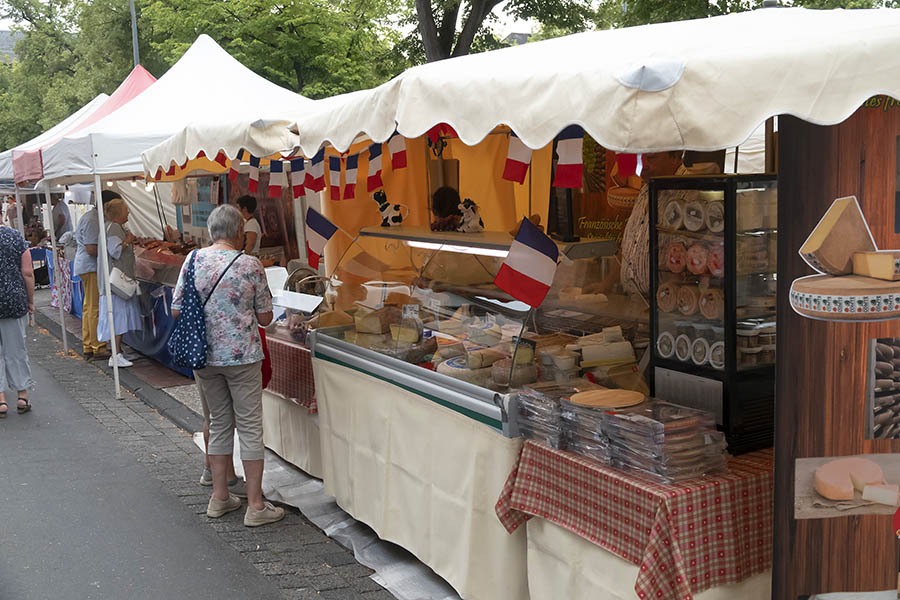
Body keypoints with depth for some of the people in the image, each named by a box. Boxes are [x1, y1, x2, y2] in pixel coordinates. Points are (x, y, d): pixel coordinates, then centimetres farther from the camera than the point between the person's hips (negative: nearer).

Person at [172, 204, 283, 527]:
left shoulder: (193, 259, -2)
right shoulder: (250, 265, -11)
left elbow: (176, 311, 2)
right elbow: (265, 317, -4)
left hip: (203, 355, 4)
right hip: (242, 356, -4)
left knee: (219, 423, 17)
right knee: (250, 426, 4)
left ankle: (219, 497, 24)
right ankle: (255, 505, 8)